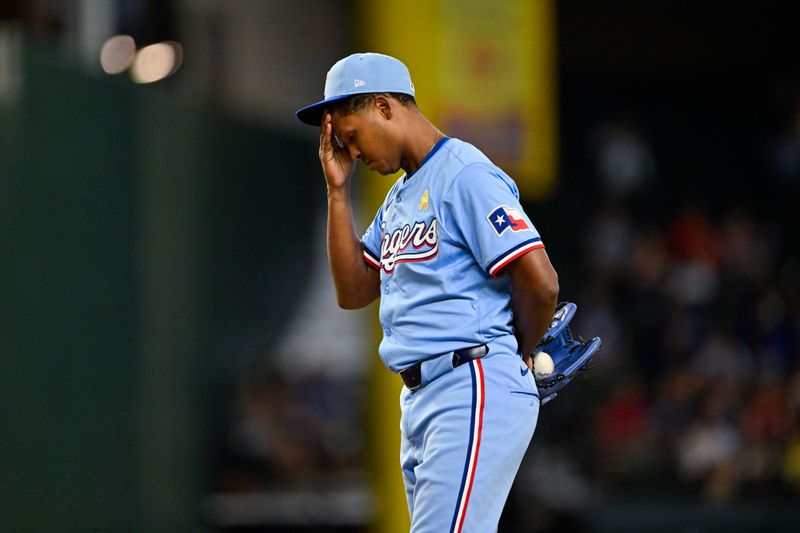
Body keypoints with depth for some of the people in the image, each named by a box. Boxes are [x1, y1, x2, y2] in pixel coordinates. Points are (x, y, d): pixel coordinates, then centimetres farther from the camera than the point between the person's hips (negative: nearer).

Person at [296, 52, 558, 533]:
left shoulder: (466, 176, -10)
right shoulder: (400, 196, 22)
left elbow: (541, 282, -16)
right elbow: (353, 292, 17)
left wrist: (519, 355, 0)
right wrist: (338, 190, 12)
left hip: (475, 393, -10)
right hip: (420, 402, 10)